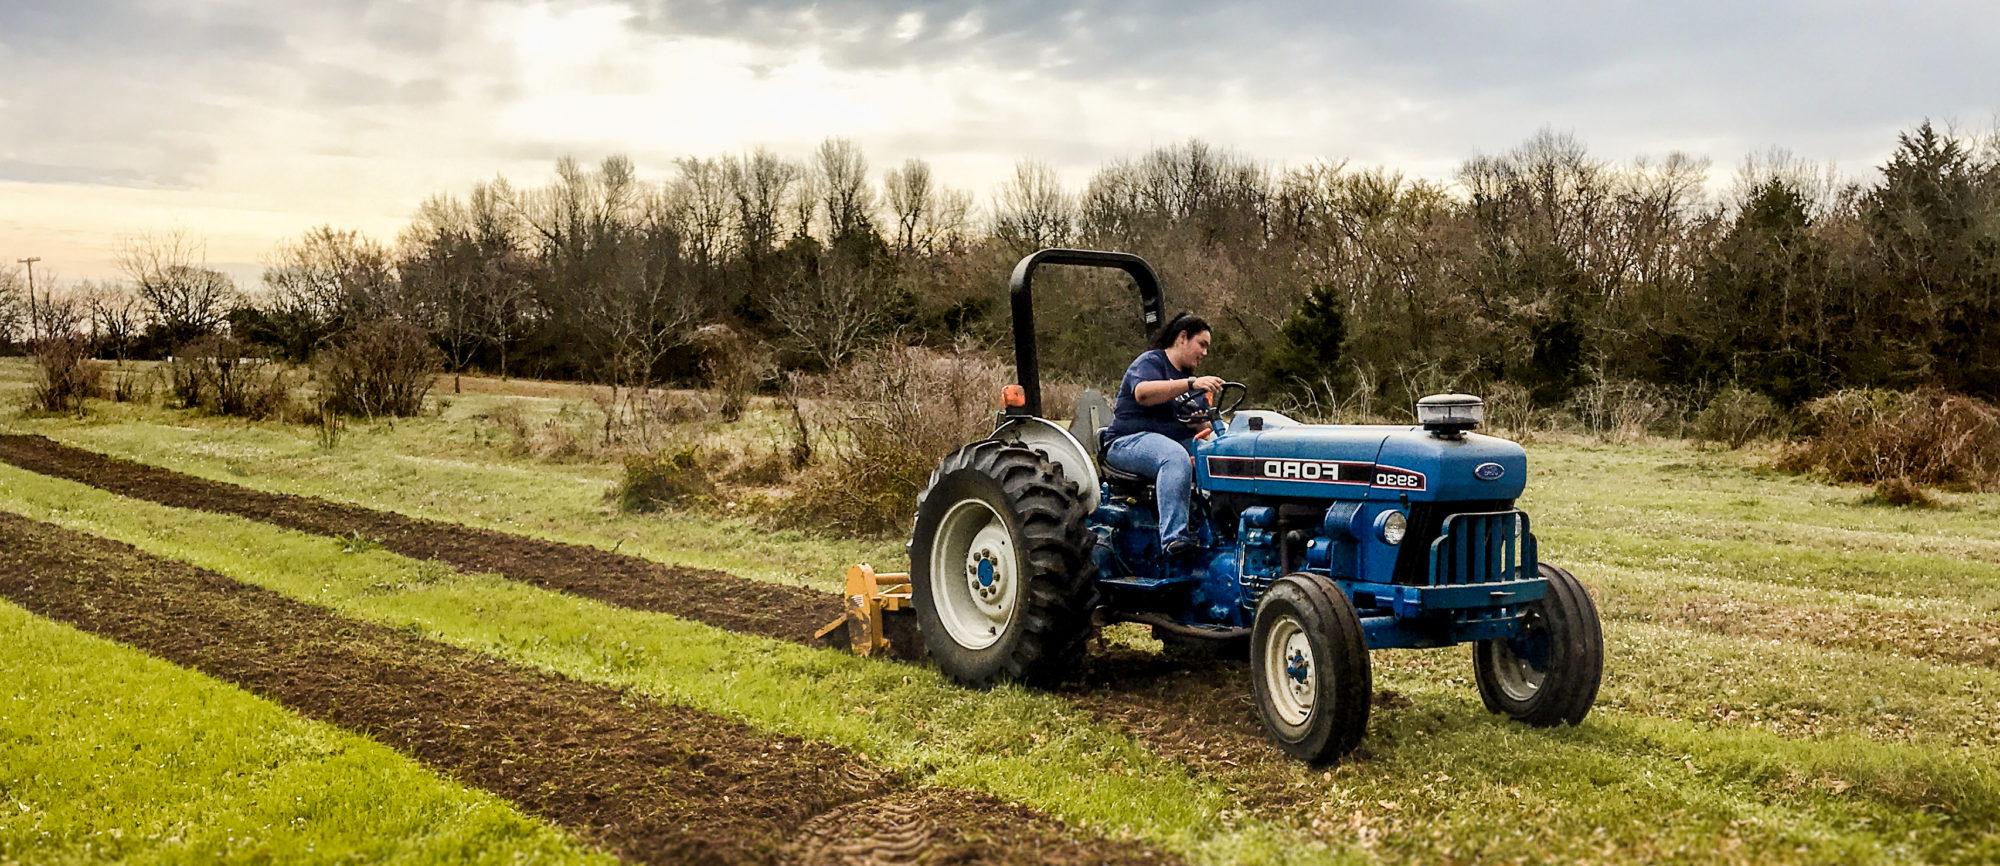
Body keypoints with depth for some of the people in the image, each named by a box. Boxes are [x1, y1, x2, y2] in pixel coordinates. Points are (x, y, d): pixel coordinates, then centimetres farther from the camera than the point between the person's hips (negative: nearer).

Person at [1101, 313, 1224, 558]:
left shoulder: (1190, 377, 23)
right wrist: (1191, 384, -33)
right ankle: (1174, 537, -45)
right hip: (1130, 441, -8)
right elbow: (1143, 393, -26)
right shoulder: (1150, 362, -3)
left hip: (1179, 441, 8)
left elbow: (1199, 424, 21)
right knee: (1175, 457, -39)